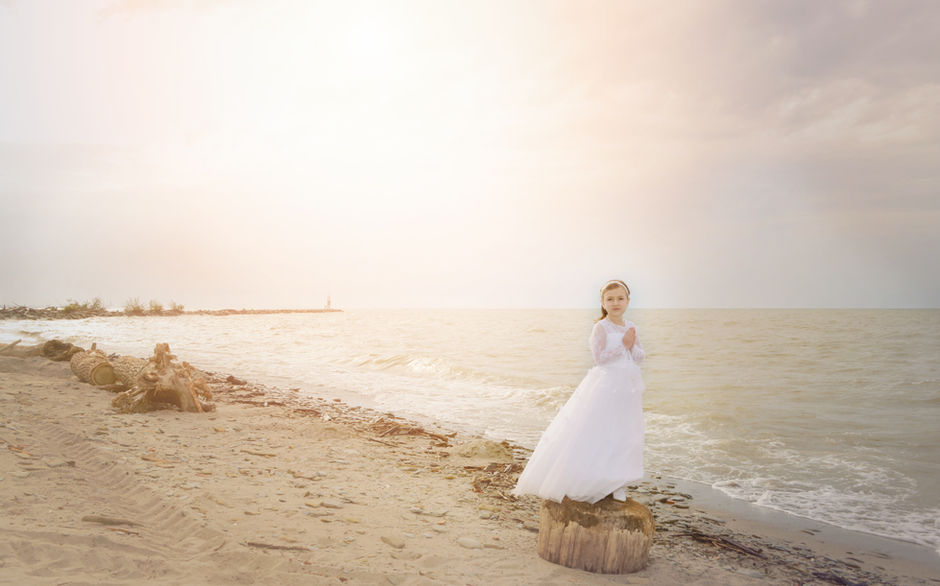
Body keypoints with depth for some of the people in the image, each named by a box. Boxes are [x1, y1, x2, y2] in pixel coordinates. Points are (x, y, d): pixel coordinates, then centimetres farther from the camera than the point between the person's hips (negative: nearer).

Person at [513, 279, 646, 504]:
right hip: (605, 386, -6)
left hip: (627, 387, 6)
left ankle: (618, 485, 20)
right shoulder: (601, 327, -10)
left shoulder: (630, 327, 8)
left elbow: (641, 355, 11)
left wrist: (632, 346, -9)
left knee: (623, 437, 8)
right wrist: (623, 345, -17)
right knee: (593, 433, -2)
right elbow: (599, 358, -17)